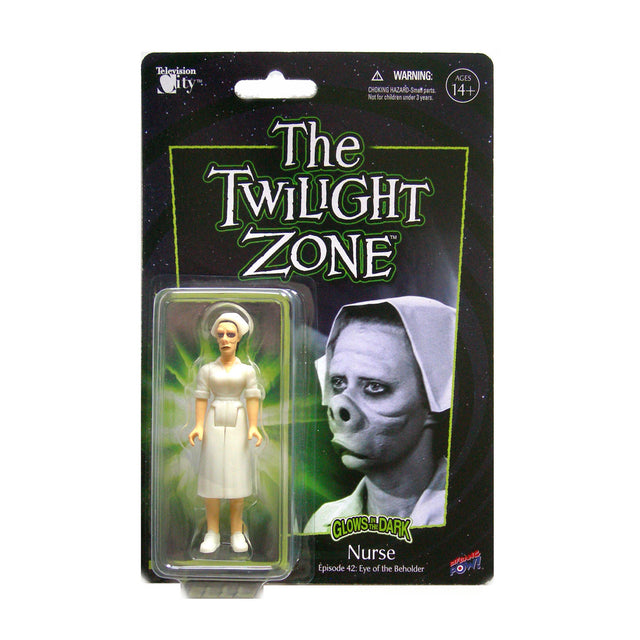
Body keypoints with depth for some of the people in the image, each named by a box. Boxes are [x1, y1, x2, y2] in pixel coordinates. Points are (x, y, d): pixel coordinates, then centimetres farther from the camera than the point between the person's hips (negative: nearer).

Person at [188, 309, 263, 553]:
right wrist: (199, 426, -11)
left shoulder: (247, 370, 5)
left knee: (237, 474, -2)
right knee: (211, 473, -3)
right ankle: (212, 533, 4)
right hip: (214, 423, 0)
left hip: (237, 423, 0)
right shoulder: (207, 369, 6)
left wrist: (253, 426, -13)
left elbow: (252, 398, -2)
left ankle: (237, 532, 6)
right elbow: (201, 398, 0)